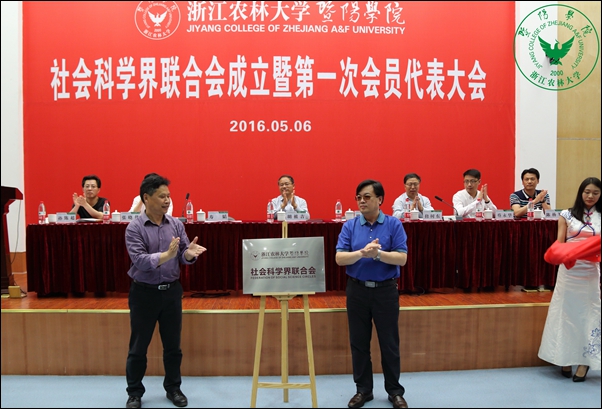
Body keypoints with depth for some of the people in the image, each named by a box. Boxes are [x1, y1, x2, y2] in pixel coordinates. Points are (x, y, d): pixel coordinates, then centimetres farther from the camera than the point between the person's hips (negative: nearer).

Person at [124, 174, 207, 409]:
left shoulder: (176, 224, 1)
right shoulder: (134, 228, -11)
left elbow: (183, 257, 0)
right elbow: (140, 260, -21)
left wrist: (189, 253, -23)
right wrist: (166, 255, -35)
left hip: (172, 291, 4)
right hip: (144, 293, -3)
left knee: (173, 344, 13)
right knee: (138, 347, 9)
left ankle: (173, 388, 29)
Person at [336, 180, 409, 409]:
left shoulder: (394, 225, -4)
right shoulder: (349, 226, 0)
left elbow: (402, 258, -11)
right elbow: (339, 258, -9)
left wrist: (378, 254, -26)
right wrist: (362, 253, -25)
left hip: (386, 290, -2)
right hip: (357, 290, 2)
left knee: (389, 343, 7)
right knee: (359, 343, 10)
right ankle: (363, 389, 25)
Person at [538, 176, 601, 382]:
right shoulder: (567, 215, 3)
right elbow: (560, 243, 0)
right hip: (569, 270, -1)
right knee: (566, 311, 4)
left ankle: (584, 362, 12)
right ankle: (565, 359, 15)